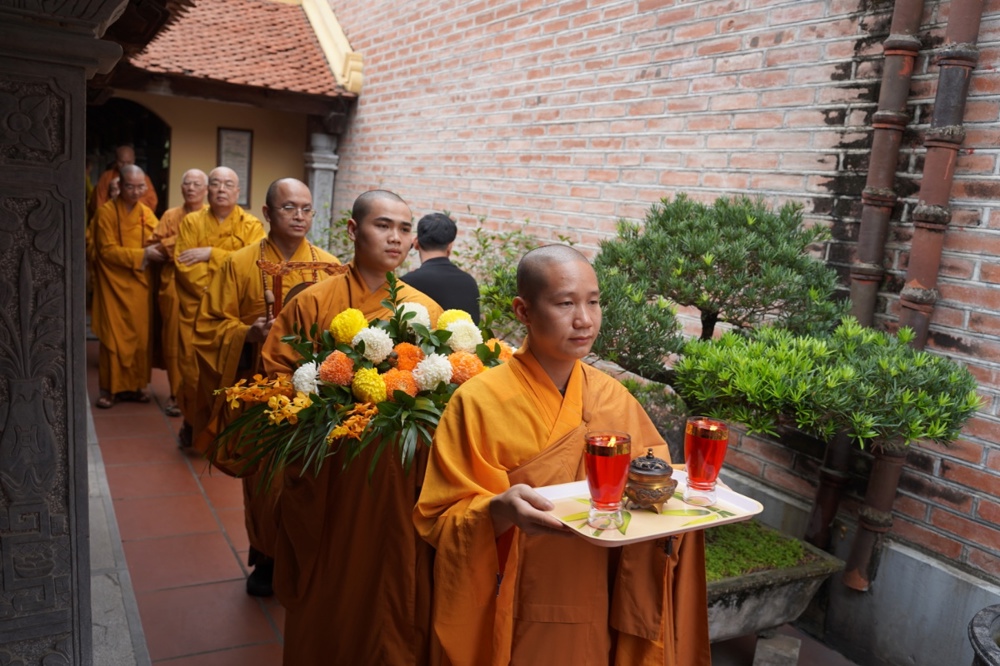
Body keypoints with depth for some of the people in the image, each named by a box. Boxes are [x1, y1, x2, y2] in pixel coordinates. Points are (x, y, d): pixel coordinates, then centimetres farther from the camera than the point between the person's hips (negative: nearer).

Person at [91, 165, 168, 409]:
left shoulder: (147, 213, 8)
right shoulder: (106, 212, -7)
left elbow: (157, 243, 10)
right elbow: (107, 250, -13)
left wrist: (159, 250, -14)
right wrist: (142, 254, -21)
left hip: (140, 283, 5)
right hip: (114, 284, -4)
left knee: (141, 336, 6)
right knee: (114, 337, -2)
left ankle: (135, 385, 15)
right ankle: (110, 388, 6)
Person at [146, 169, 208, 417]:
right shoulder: (170, 216, 13)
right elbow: (153, 246, 5)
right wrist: (175, 242, -9)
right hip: (173, 284, 2)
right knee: (174, 341, 3)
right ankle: (177, 394, 13)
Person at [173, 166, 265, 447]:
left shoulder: (251, 225, 3)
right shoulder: (191, 222, 6)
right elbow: (183, 265, -5)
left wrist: (211, 253, -15)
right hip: (196, 310, 1)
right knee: (193, 371, 2)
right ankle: (194, 425, 22)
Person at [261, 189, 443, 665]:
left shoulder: (427, 310, 3)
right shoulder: (313, 303, -4)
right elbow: (276, 377, -3)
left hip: (403, 480, 2)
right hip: (331, 480, -1)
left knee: (397, 597, 12)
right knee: (329, 594, 14)